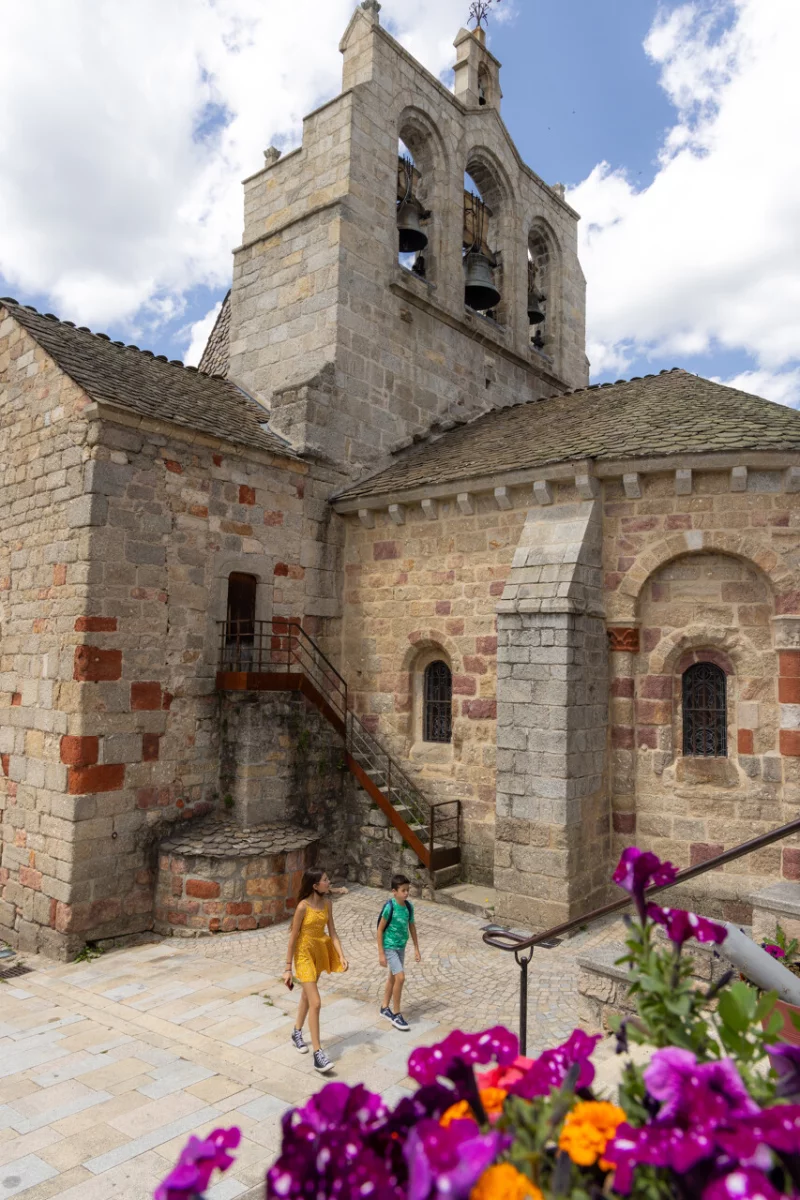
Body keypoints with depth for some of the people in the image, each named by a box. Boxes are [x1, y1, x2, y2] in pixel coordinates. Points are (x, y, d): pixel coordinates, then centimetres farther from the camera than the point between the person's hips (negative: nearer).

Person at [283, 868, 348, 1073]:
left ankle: (297, 1033, 45)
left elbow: (332, 932, 2)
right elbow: (293, 937, -16)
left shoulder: (327, 904, -4)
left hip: (319, 952, 7)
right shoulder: (303, 906, -22)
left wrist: (341, 955, -9)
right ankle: (318, 1053, -3)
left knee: (307, 996, 23)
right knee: (316, 1003, -10)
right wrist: (288, 968, -11)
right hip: (304, 954, -7)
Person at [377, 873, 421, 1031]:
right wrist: (381, 953, -15)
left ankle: (385, 1008, 36)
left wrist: (416, 949, 10)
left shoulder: (409, 906, -5)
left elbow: (412, 927, 7)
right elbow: (380, 929, -16)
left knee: (393, 978, 18)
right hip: (389, 947, -7)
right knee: (400, 977, -13)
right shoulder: (389, 907, -23)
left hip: (401, 947, 7)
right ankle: (396, 1015, 1)